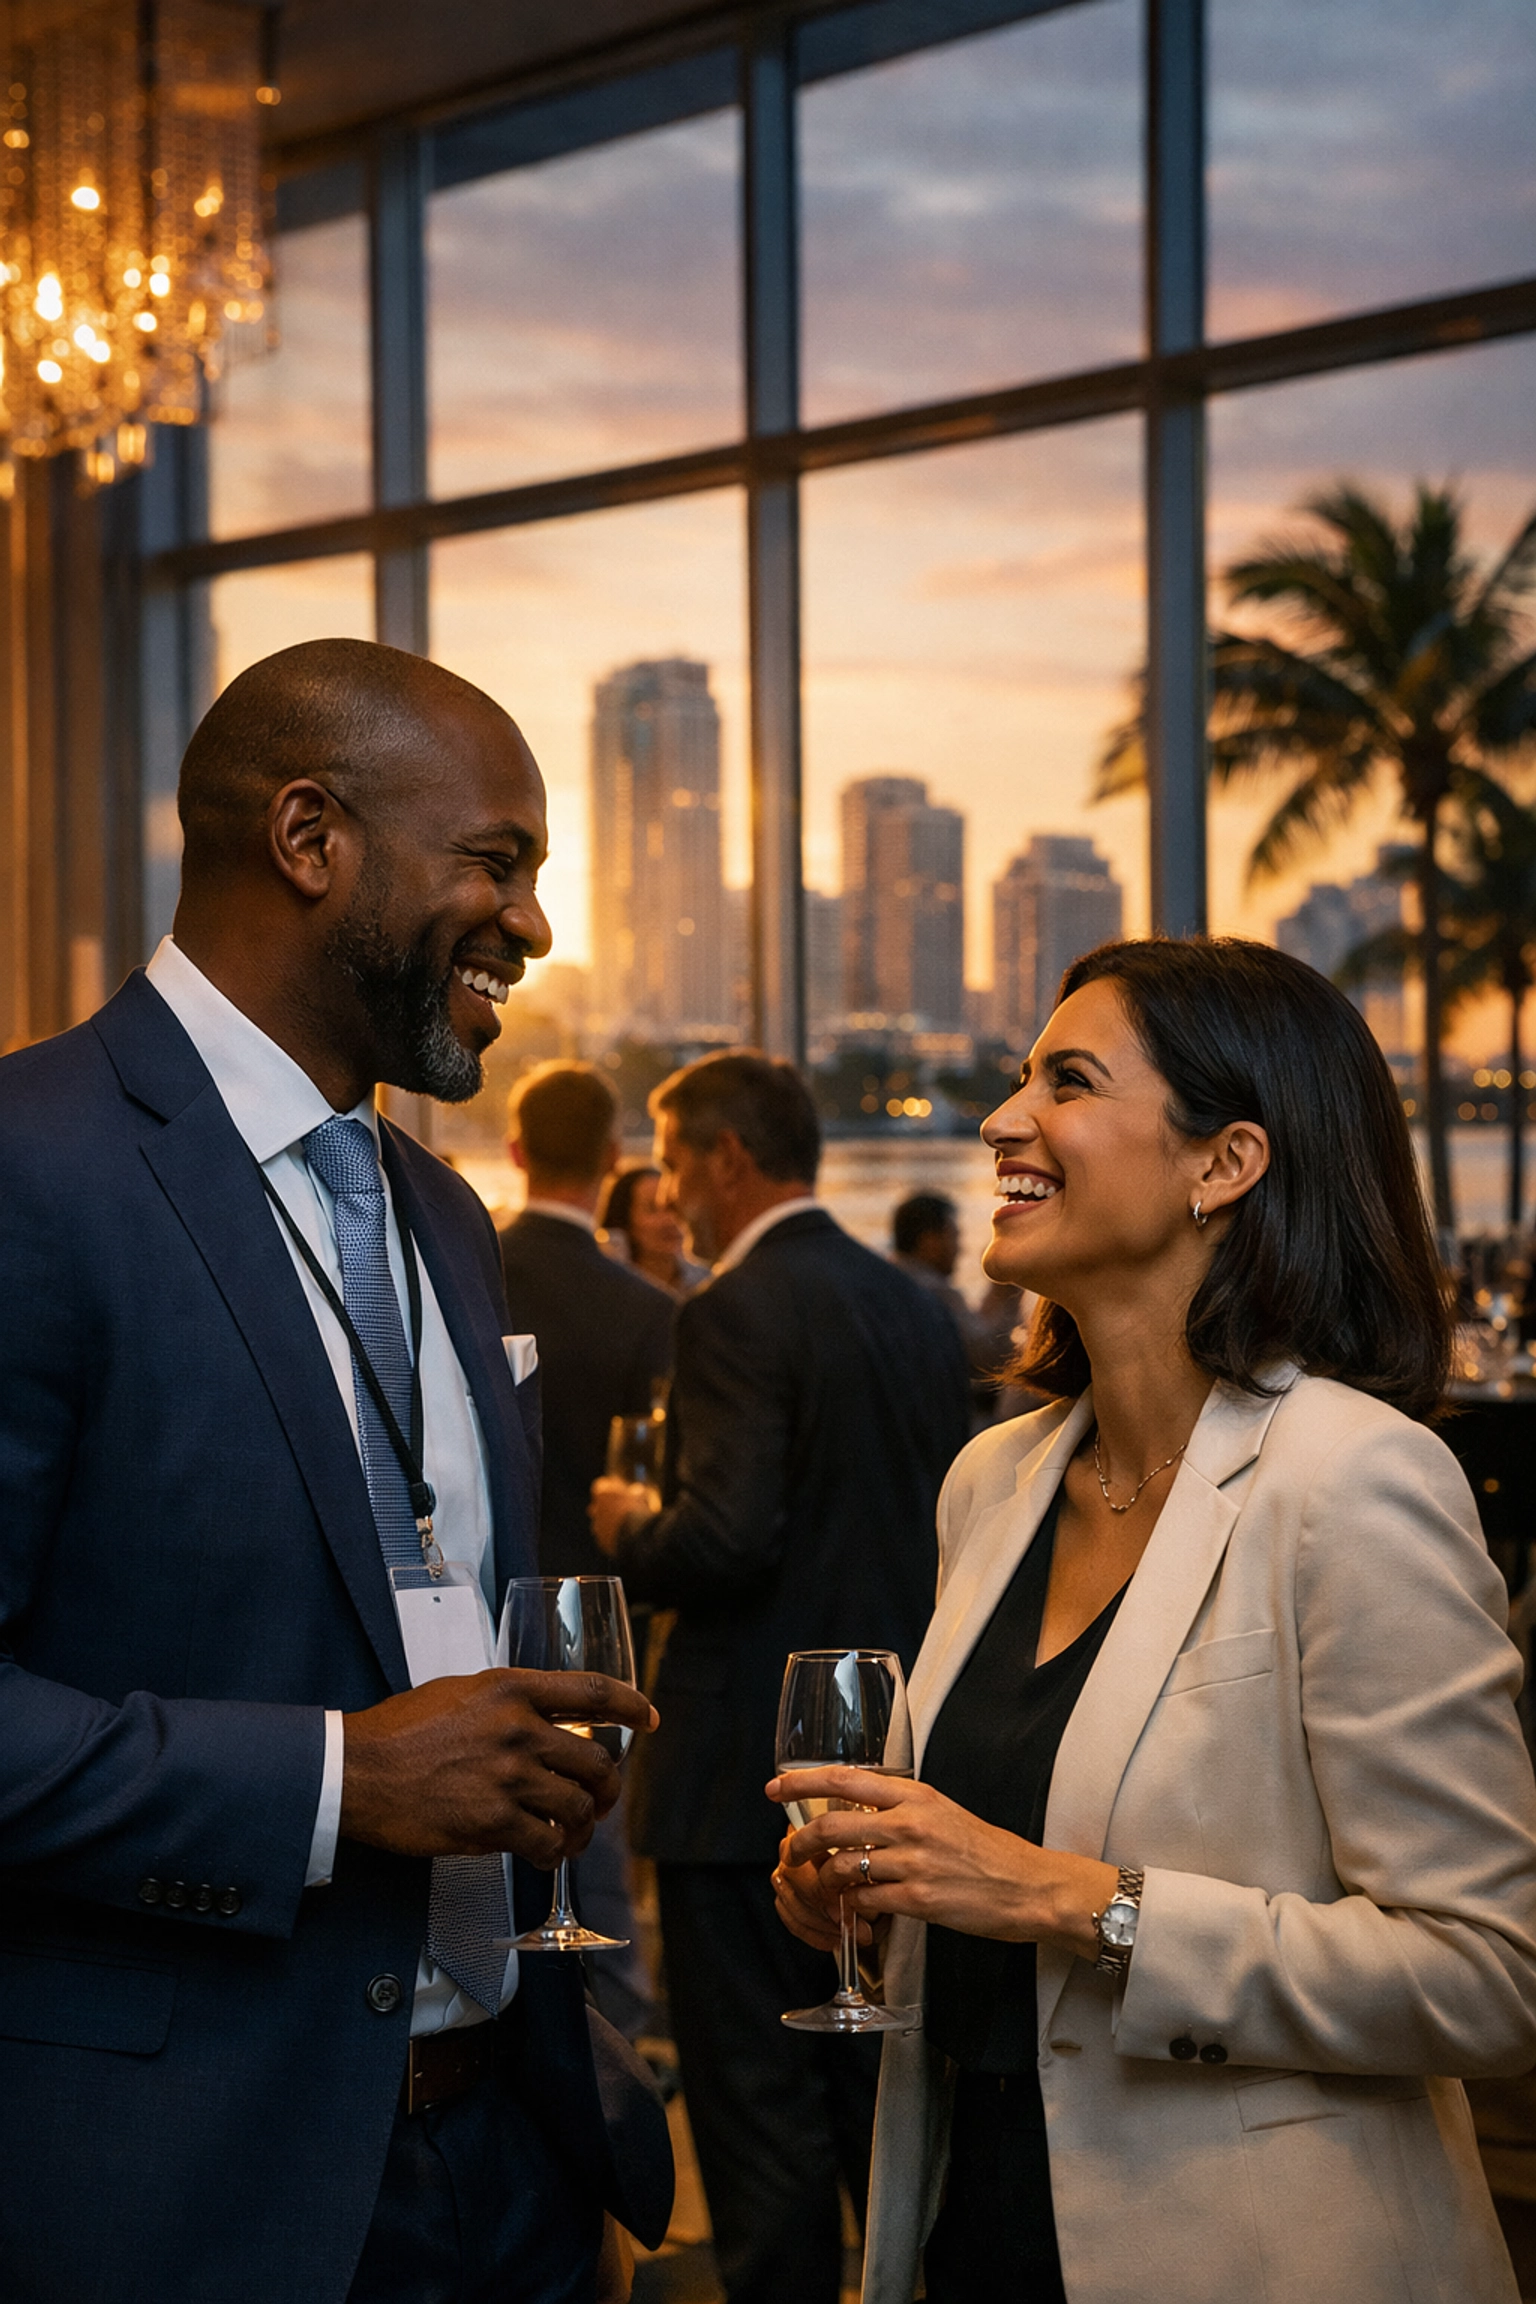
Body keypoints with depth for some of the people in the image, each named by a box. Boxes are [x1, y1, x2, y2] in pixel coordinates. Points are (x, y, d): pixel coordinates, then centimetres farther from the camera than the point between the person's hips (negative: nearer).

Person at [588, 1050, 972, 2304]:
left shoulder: (739, 1309, -15)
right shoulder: (916, 1307, 9)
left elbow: (725, 1539, -24)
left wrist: (632, 1529, -6)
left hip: (752, 1775, -8)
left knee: (760, 2107, 0)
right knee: (882, 2094, 18)